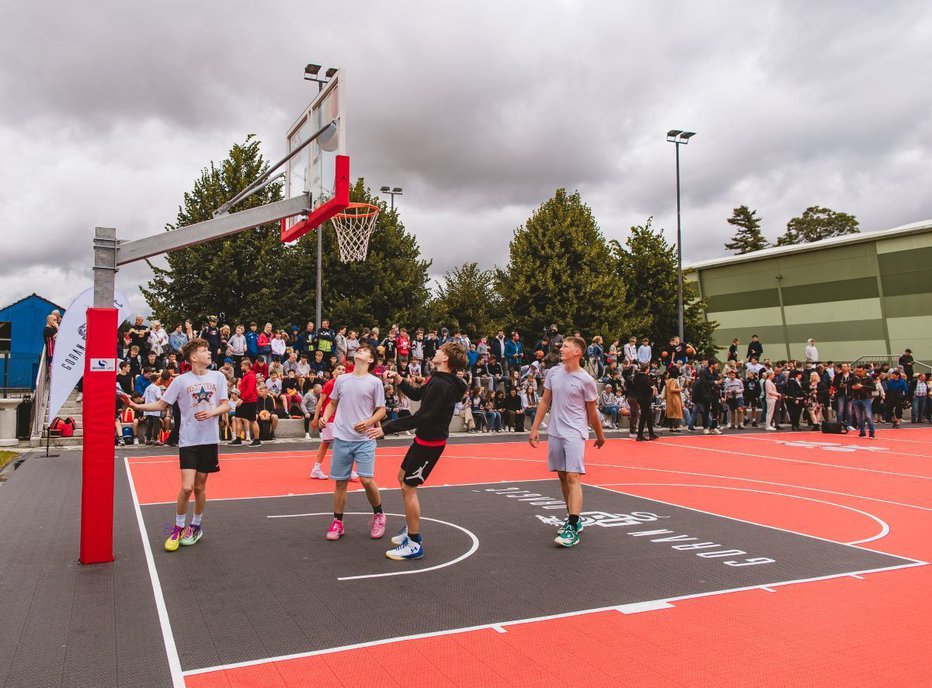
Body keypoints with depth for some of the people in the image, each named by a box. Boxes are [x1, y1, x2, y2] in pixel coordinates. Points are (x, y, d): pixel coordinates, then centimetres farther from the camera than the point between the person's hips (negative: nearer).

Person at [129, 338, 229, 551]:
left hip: (210, 439, 2)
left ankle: (196, 526, 29)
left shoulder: (218, 377, 4)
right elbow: (162, 404, 4)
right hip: (188, 440, -2)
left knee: (200, 487, 10)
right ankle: (178, 529, 10)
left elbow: (225, 405, 5)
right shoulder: (180, 381, -2)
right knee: (187, 487, -11)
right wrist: (138, 406, -10)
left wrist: (211, 412, -13)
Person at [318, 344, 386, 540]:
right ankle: (337, 523, 19)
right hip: (341, 438, 3)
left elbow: (381, 410, 1)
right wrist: (325, 417, -1)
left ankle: (378, 515, 15)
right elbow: (333, 403, 18)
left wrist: (369, 422, -17)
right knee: (340, 481, 6)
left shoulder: (375, 382, 0)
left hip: (364, 439, -3)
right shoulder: (341, 379, 9)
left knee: (367, 480, -10)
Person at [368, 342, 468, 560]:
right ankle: (411, 529, 36)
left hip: (430, 442, -10)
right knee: (403, 477, 22)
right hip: (423, 438, 10)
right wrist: (398, 380, 6)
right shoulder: (438, 379, 6)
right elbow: (417, 394, 21)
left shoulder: (441, 384, -25)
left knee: (408, 487, -5)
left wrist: (386, 428, -25)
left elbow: (421, 417, -29)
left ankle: (414, 544, 5)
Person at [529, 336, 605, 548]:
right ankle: (573, 518, 26)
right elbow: (545, 402, 10)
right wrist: (535, 428, 7)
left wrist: (600, 436, 11)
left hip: (575, 433, -5)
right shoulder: (553, 373, 5)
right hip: (555, 433, 6)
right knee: (562, 476, 12)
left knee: (573, 477, -13)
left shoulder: (586, 380, -8)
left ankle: (573, 528, -14)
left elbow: (592, 412, 2)